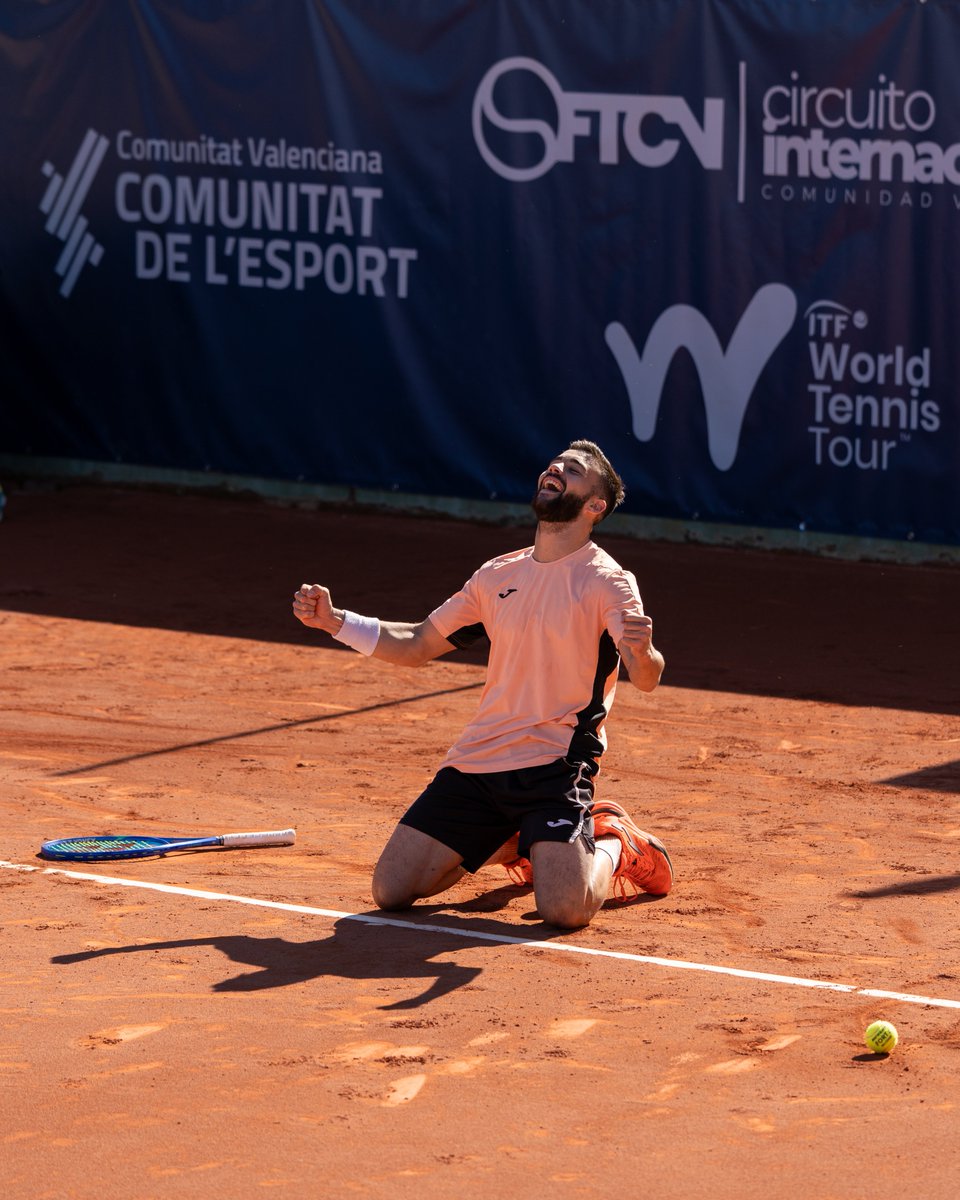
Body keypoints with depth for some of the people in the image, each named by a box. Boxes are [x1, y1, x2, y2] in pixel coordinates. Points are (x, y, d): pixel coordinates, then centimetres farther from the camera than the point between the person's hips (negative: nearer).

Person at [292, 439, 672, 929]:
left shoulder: (607, 582, -5)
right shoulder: (498, 576, 13)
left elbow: (645, 679, -18)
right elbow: (416, 646, 21)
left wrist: (642, 654, -42)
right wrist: (334, 621, 8)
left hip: (554, 770, -5)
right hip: (474, 764, 5)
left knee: (565, 909, -26)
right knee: (391, 890, -3)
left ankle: (611, 843, 10)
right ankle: (510, 844, 22)